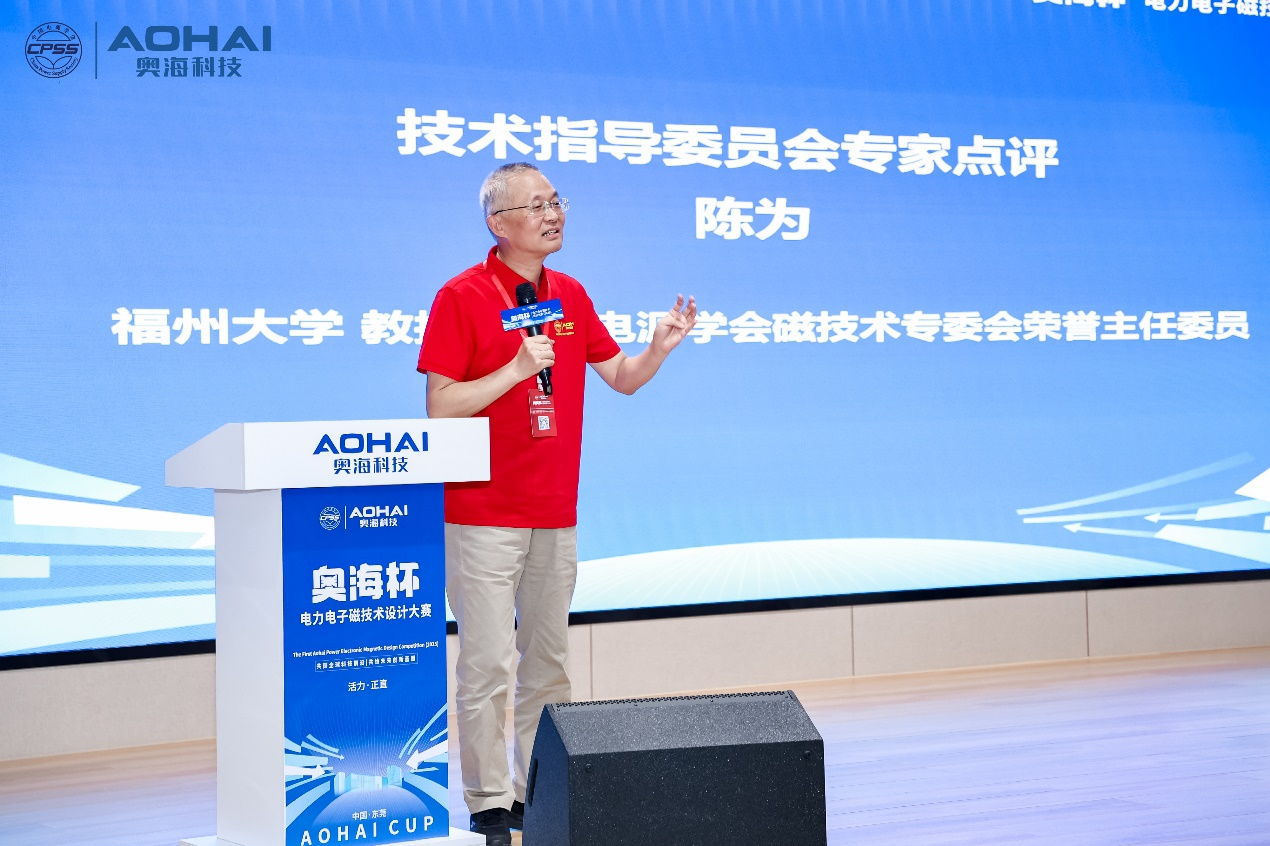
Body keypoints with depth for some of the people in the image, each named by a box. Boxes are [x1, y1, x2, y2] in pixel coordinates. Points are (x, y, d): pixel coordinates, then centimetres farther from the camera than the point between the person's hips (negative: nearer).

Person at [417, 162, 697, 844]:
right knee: (487, 660, -5)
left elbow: (621, 377, 17)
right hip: (484, 512, -6)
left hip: (556, 512, 6)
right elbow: (440, 408, -10)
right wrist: (517, 367, -19)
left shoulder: (571, 295, 12)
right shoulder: (462, 297, -7)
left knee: (549, 658, 10)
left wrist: (661, 346, -2)